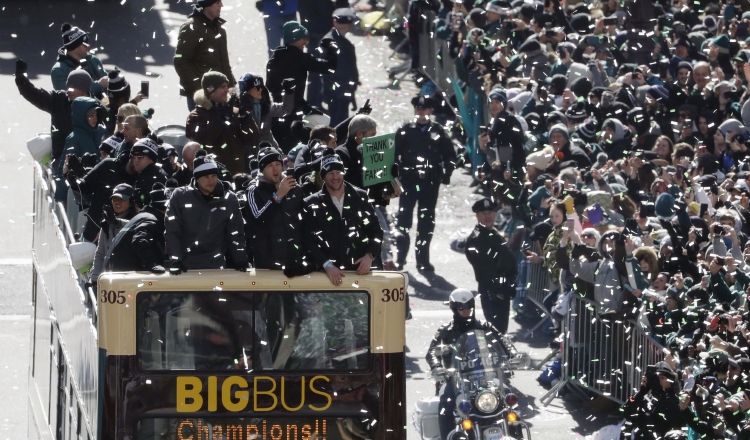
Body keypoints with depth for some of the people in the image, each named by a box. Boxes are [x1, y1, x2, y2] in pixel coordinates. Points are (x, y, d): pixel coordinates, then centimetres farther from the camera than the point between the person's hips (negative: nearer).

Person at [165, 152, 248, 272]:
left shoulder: (229, 199, 1)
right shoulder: (179, 197, -2)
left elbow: (236, 234, 4)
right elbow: (172, 232, -4)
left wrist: (241, 260, -8)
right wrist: (175, 261, -15)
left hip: (216, 266, 1)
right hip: (186, 266, -1)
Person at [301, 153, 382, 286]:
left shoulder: (360, 197, 8)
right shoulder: (312, 204, 3)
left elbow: (376, 231, 11)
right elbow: (309, 240, -3)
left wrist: (370, 256, -7)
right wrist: (327, 265, -17)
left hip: (360, 269, 2)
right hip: (329, 272, -2)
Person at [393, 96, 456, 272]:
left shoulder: (438, 131, 5)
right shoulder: (405, 131, 3)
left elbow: (450, 155, 9)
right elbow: (394, 154, 3)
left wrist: (445, 175, 1)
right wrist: (397, 173, -6)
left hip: (430, 183, 1)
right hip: (409, 181, -1)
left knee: (426, 221, 6)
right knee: (404, 217, -5)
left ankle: (423, 260, 12)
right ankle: (400, 258, -1)